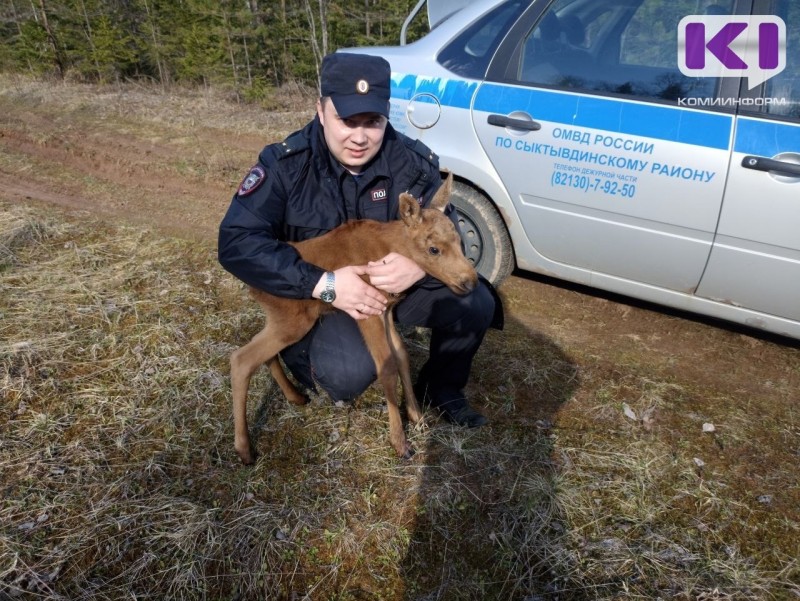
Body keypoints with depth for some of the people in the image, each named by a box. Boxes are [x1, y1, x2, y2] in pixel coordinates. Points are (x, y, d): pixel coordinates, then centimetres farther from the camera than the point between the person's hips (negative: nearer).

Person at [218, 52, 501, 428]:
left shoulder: (412, 162, -12)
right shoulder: (286, 163, -17)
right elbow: (237, 242, -24)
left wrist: (419, 266, -36)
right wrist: (324, 284, -34)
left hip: (395, 284, 3)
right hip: (316, 298, -3)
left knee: (476, 304, -18)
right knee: (350, 373, -32)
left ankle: (439, 389, 11)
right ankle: (301, 350, 6)